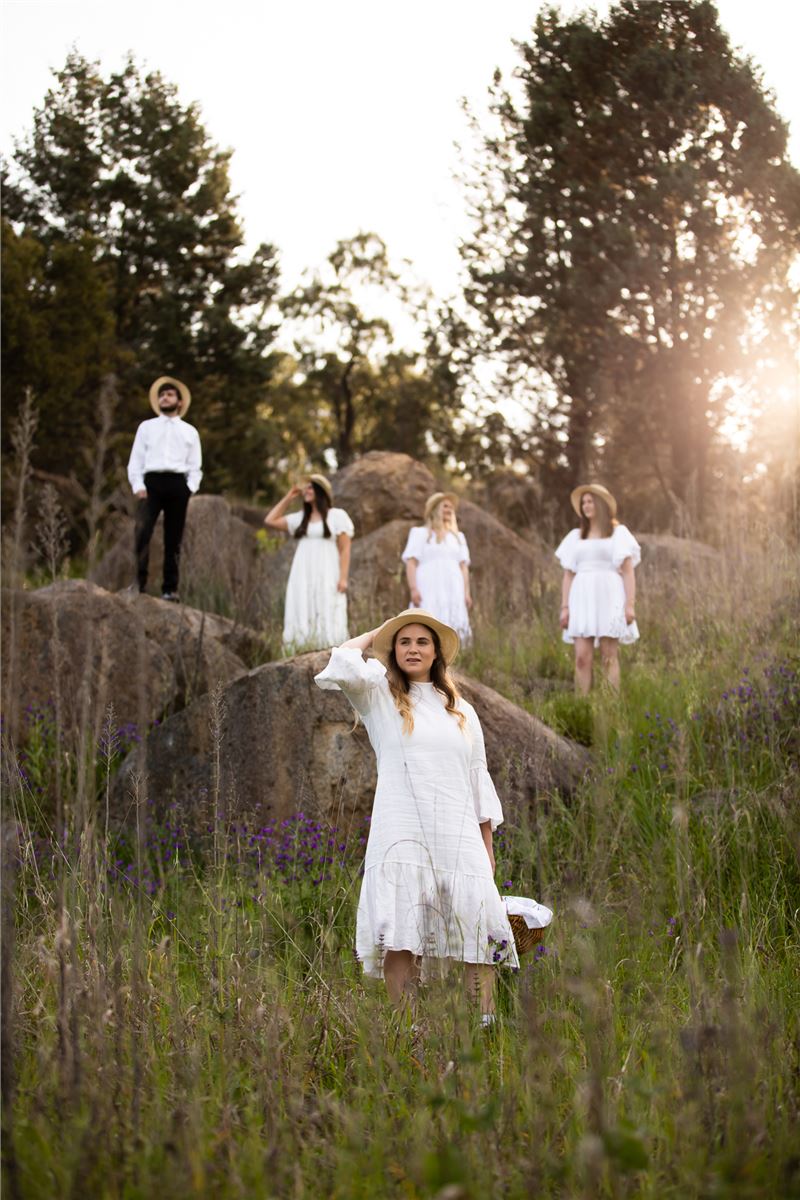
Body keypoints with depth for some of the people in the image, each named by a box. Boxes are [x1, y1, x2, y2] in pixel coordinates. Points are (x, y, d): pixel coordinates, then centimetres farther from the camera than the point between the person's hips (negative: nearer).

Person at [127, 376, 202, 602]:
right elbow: (136, 460, 9)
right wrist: (138, 486, -5)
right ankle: (139, 582, -20)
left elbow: (195, 466, 14)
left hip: (178, 484, 1)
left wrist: (191, 488, -4)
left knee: (173, 539, 1)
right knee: (142, 532, -20)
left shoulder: (189, 431, 18)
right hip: (151, 482, -1)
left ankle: (170, 588, 3)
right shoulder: (146, 427, 16)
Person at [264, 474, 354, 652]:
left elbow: (344, 549, -2)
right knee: (304, 620, -4)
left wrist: (343, 578, -13)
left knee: (327, 622, -10)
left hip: (327, 577, -5)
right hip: (303, 576, 5)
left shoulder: (337, 516, 3)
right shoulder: (300, 518, 17)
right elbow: (270, 521, 18)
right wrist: (288, 498, 16)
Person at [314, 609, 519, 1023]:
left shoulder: (462, 711, 21)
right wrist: (375, 633, 8)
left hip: (460, 837, 3)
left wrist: (487, 849, 13)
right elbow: (342, 667, -10)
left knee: (482, 938, -8)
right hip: (402, 837, -3)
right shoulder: (379, 696, 11)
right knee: (399, 942, -12)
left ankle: (487, 1027, -5)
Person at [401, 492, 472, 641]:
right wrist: (413, 589, -14)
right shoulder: (420, 533, 9)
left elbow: (463, 566, 17)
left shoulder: (458, 537, 23)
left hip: (452, 592, 4)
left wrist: (466, 593, 4)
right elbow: (411, 562, 0)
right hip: (428, 592, -4)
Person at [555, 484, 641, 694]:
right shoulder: (575, 536, 18)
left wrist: (630, 604, -8)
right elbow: (568, 574, 15)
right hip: (583, 599, 3)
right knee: (582, 657, -7)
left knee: (609, 657, -5)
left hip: (609, 598, -3)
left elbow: (628, 572, 2)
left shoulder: (618, 533, 9)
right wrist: (564, 607, 6)